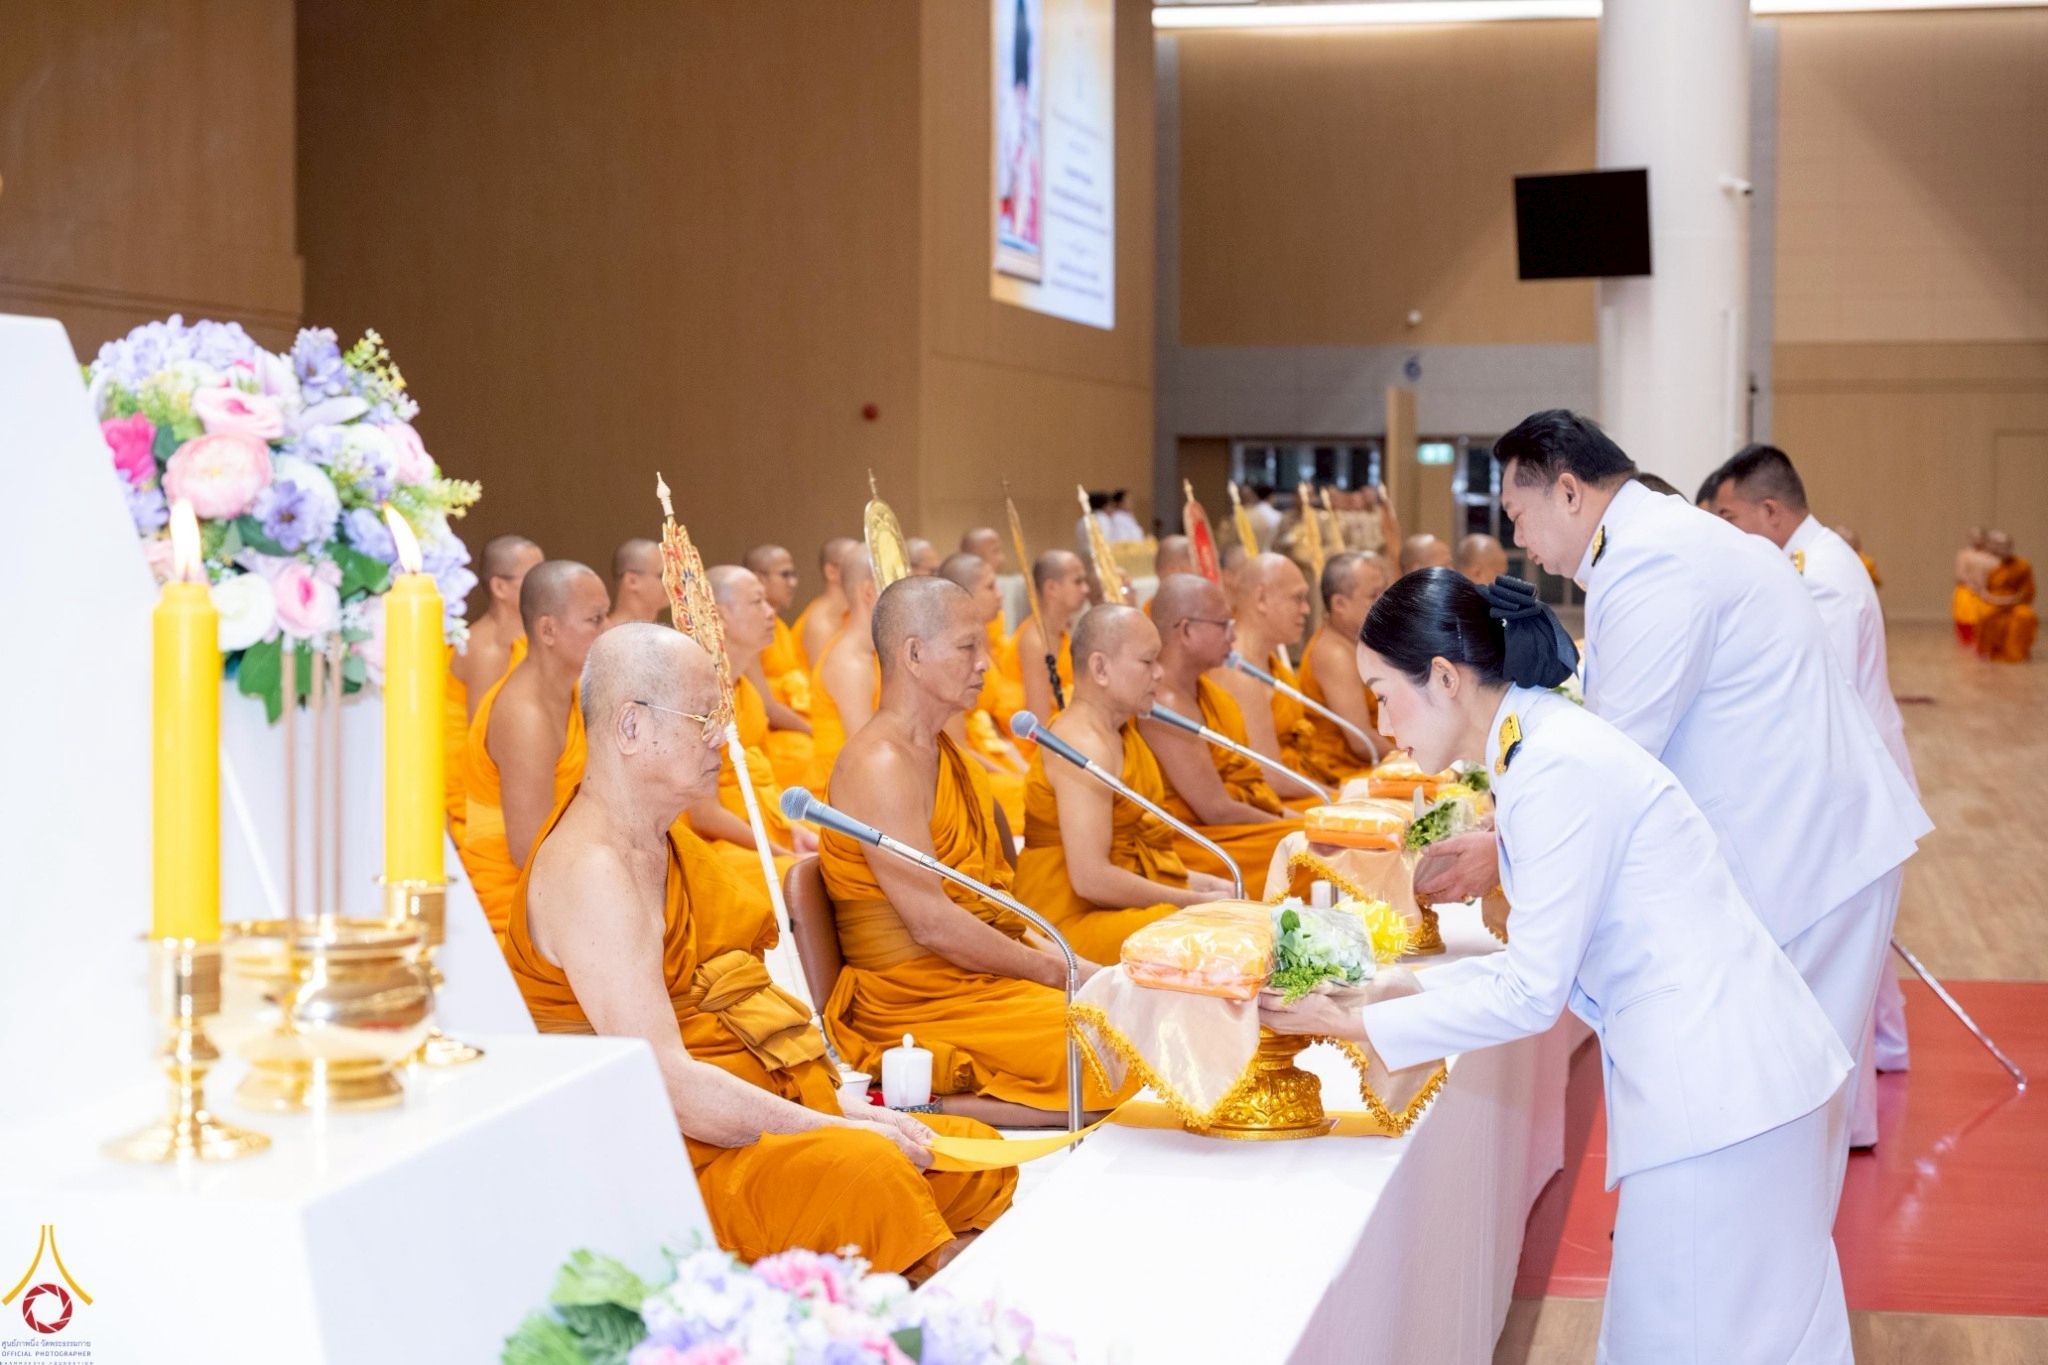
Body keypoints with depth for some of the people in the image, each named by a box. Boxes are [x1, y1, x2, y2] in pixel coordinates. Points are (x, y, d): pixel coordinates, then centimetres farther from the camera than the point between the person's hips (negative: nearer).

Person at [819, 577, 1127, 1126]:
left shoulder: (940, 751, 16)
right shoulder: (881, 765, -14)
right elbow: (932, 922, -19)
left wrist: (1053, 956, 4)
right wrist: (1056, 970, -11)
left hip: (979, 979, 9)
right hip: (921, 1004, -9)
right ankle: (923, 1104, -13)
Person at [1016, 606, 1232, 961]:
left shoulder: (1120, 731, 16)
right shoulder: (1085, 746, -16)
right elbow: (1091, 878, -23)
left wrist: (1199, 883, 8)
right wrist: (1193, 901, -15)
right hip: (1078, 920, -10)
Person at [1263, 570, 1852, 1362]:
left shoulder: (1559, 769, -19)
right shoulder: (1541, 744, 11)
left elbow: (1531, 995, -17)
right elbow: (1541, 963, 14)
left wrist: (1354, 1024, -11)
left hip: (1720, 1091, -9)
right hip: (1712, 1075, 9)